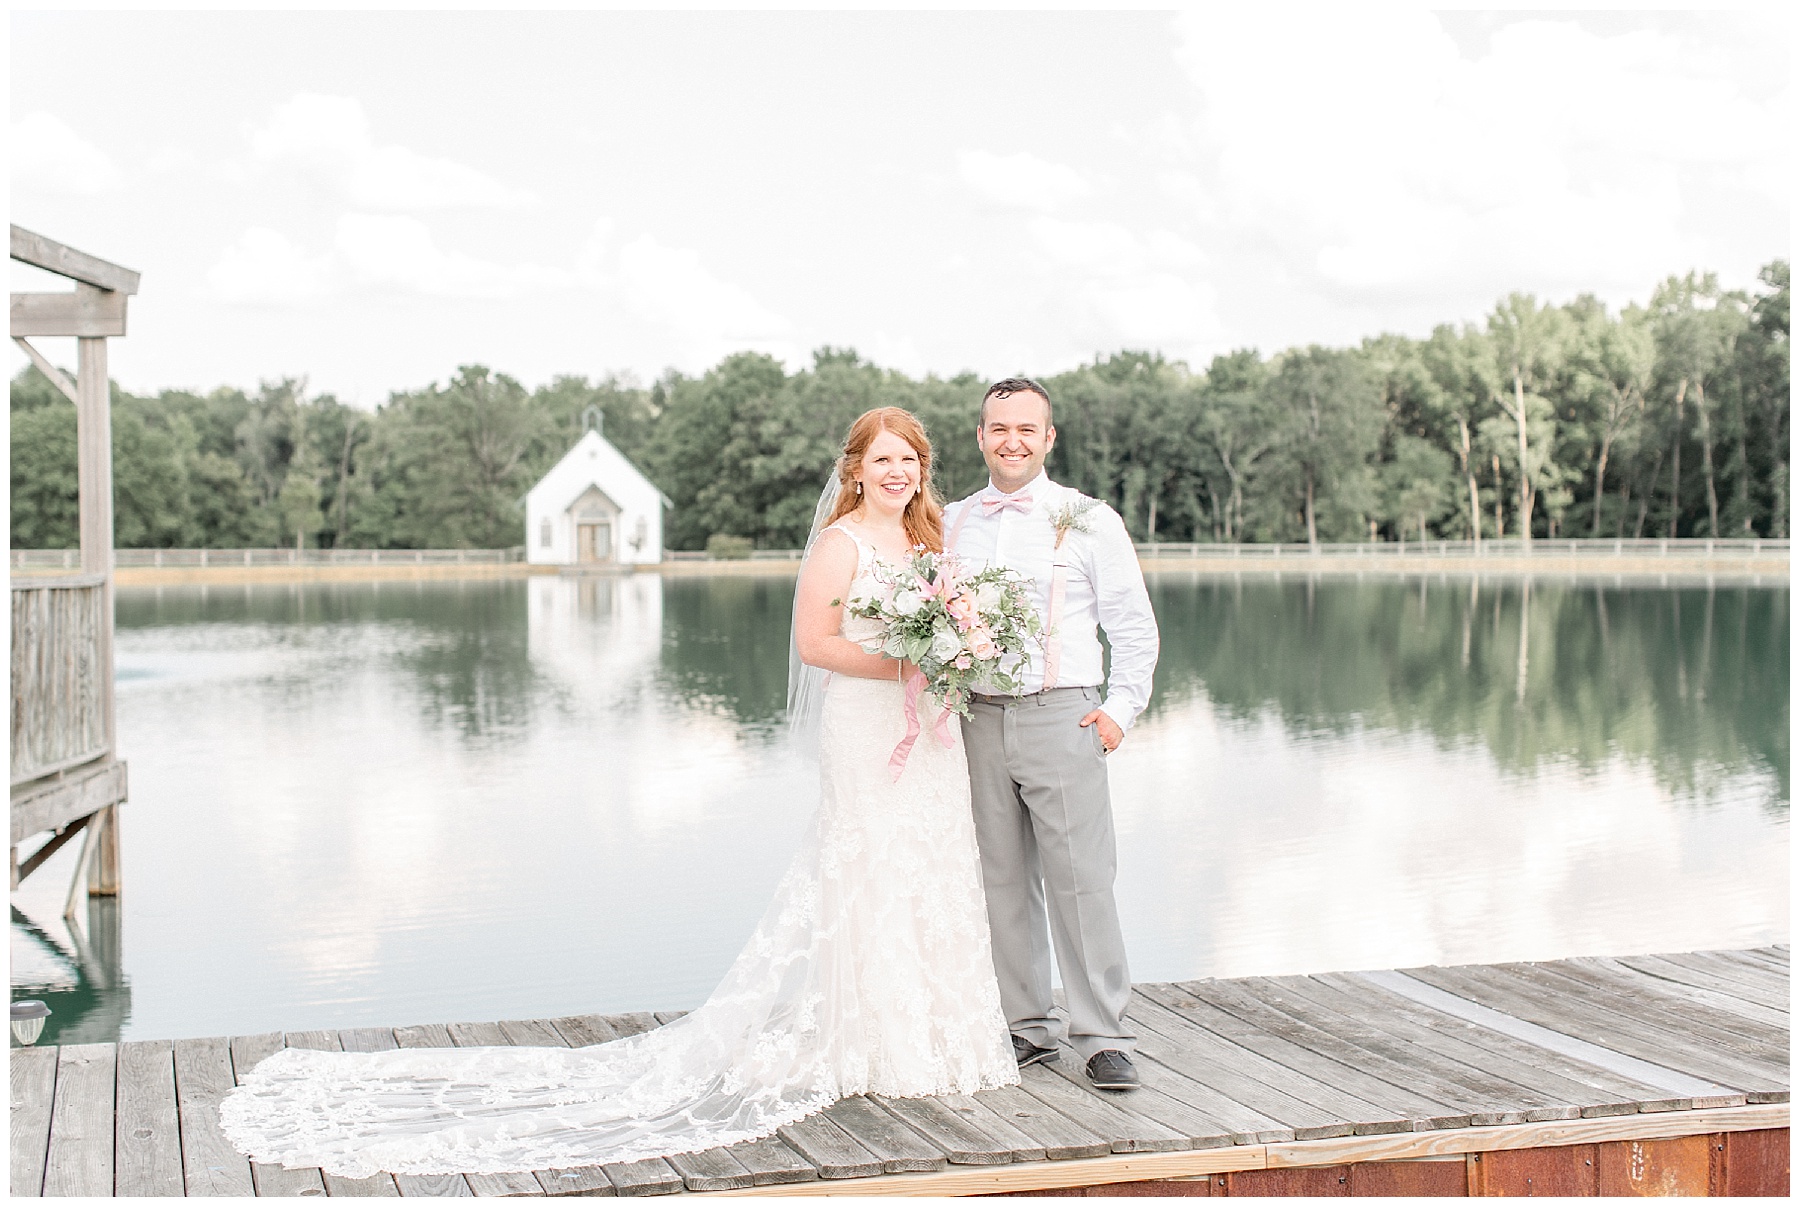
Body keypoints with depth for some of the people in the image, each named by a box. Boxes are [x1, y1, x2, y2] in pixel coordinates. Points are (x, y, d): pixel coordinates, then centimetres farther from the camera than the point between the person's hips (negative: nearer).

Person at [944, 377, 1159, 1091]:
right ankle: (1029, 1027, 17)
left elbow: (1135, 627, 5)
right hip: (978, 720, 4)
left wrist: (1120, 708, -3)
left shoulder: (1088, 522, 3)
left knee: (1081, 881, -6)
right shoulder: (951, 523, 13)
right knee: (1002, 882, 7)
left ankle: (1102, 1038, 2)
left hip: (1060, 716, -3)